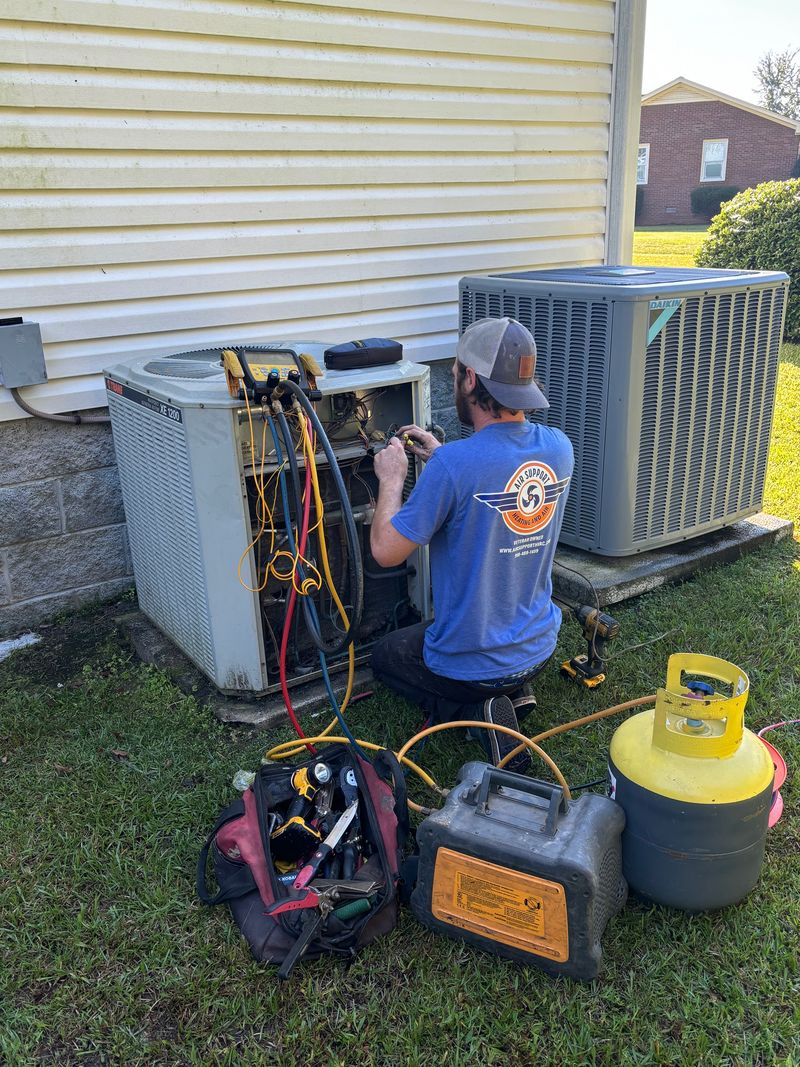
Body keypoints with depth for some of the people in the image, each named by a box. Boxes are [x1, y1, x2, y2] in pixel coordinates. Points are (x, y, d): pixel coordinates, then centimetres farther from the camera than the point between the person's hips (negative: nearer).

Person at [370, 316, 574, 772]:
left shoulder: (455, 464, -30)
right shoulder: (559, 447, -9)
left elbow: (386, 551, -21)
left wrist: (392, 479, -6)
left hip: (468, 663, -7)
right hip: (539, 647, 7)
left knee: (385, 654, 26)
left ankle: (477, 712, 1)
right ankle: (515, 690, 12)